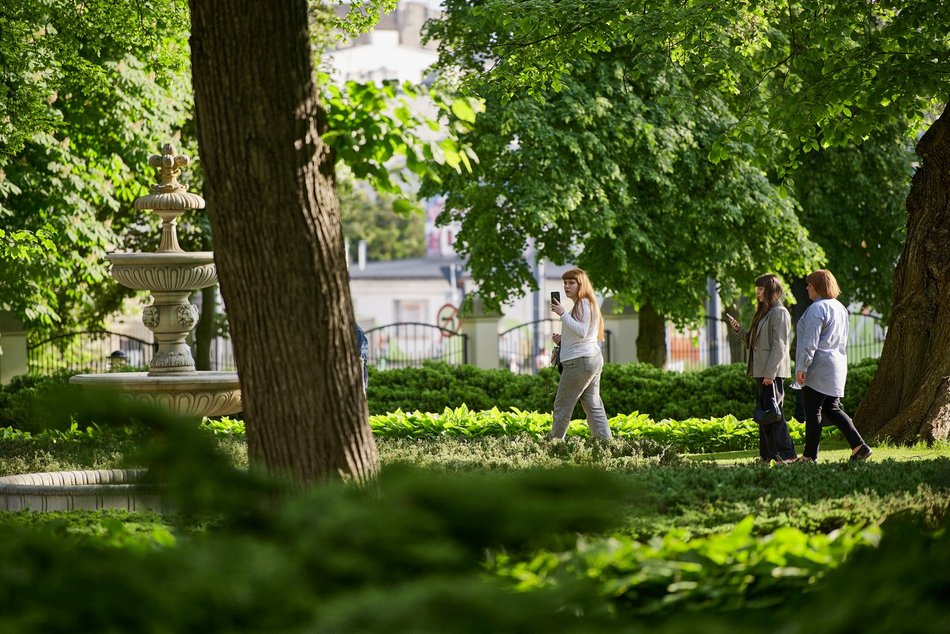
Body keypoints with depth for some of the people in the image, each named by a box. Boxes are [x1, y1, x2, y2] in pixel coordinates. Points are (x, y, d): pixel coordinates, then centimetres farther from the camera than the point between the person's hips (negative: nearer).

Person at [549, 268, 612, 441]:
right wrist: (562, 339, 14)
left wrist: (562, 314, -23)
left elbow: (581, 332, -23)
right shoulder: (586, 304, 20)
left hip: (580, 361, -10)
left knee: (562, 405, -3)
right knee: (593, 405, 6)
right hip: (593, 358, 10)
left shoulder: (583, 304, -12)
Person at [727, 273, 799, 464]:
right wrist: (738, 330, 7)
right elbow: (752, 343, 23)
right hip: (761, 372, 10)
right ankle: (767, 455, 12)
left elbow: (779, 346, -16)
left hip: (773, 373, -10)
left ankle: (787, 454, -11)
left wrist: (770, 373, -21)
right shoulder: (763, 313, 20)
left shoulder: (779, 313, -10)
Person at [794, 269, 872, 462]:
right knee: (832, 409, 13)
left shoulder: (817, 309, -14)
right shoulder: (840, 308, 15)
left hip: (818, 367, -9)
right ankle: (859, 446, 3)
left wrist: (801, 367, -17)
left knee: (813, 412, -3)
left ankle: (810, 456, 0)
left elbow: (810, 342, -19)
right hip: (837, 365, 9)